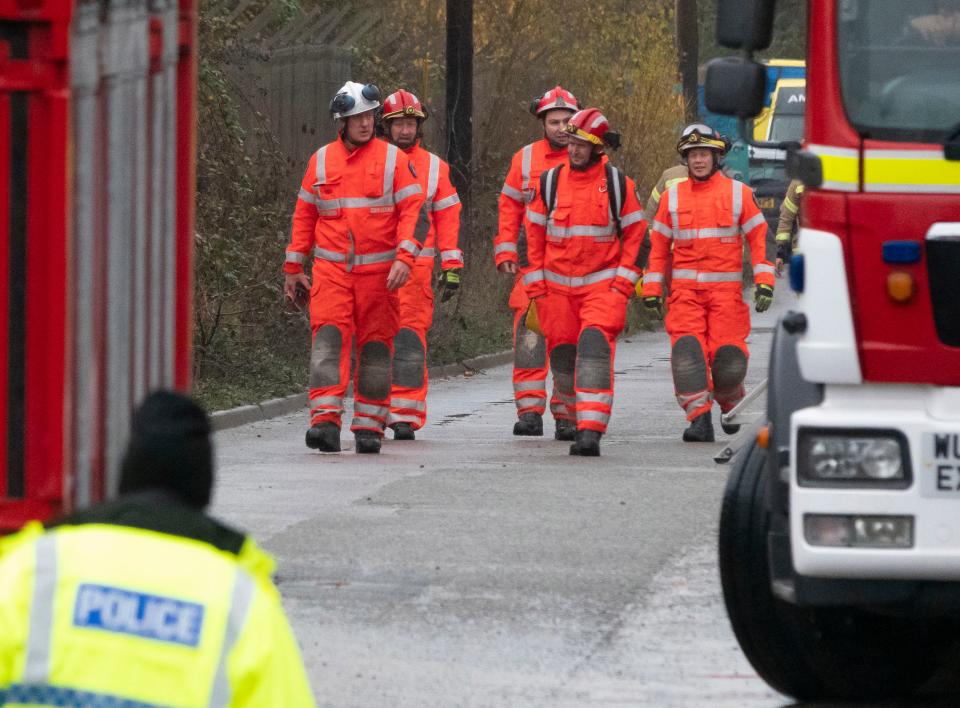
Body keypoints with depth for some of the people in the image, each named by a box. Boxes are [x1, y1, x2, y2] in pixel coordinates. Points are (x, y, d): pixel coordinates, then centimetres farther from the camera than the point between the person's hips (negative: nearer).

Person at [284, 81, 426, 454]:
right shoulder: (321, 160, 10)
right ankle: (325, 419, -22)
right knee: (328, 337, -14)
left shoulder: (394, 160, 3)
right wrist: (293, 266, 16)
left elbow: (413, 210, -2)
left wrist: (405, 257, -15)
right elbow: (304, 214, 17)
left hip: (378, 270, -1)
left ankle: (369, 424, 10)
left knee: (375, 345, 2)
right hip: (331, 269, 1)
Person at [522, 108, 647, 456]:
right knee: (563, 352, 5)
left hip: (602, 284, -3)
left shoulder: (618, 184, 1)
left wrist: (624, 278, -2)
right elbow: (534, 232, 11)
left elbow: (634, 231, 7)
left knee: (595, 347, -19)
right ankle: (577, 413, 29)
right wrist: (535, 281, 7)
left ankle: (590, 431, -25)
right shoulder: (550, 181, 5)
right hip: (558, 286, 3)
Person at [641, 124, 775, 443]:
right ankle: (699, 419, -13)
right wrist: (651, 290, 10)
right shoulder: (672, 196, 11)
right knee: (687, 349, -15)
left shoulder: (738, 193, 6)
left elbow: (759, 237, 5)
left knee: (726, 354, -7)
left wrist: (764, 282, -4)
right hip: (685, 290, 2)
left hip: (726, 289, -2)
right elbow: (657, 244, 15)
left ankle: (731, 406, 22)